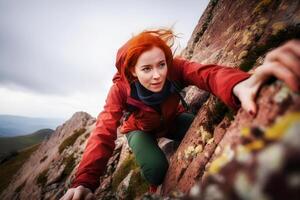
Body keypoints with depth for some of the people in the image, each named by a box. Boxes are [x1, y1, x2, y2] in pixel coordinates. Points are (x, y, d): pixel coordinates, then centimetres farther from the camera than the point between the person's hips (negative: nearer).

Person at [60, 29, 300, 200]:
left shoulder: (173, 68, -30)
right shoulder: (121, 89, -32)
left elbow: (206, 73, -49)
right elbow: (104, 133, -36)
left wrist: (241, 85, -74)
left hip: (172, 120, 2)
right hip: (141, 129, -1)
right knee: (156, 168, -29)